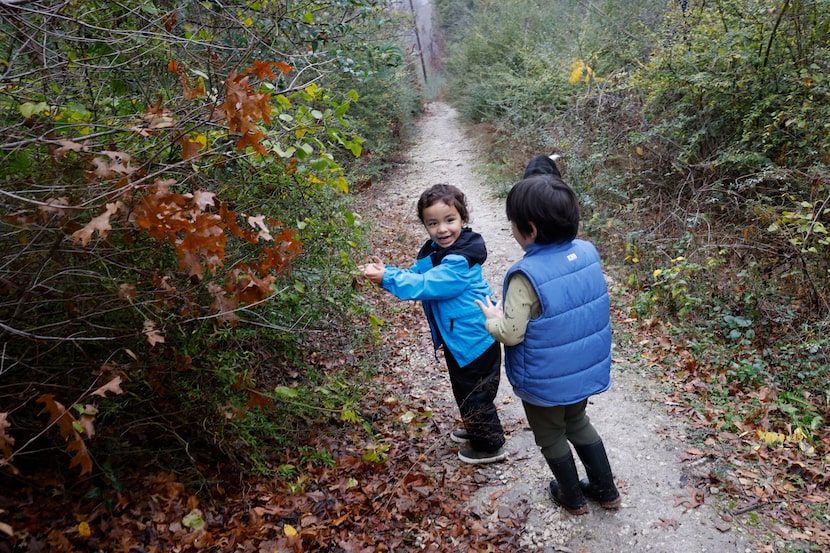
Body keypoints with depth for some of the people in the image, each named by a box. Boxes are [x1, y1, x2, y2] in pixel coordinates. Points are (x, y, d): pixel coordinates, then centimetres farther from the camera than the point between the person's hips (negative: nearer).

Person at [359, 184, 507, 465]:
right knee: (464, 391, 27)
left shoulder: (460, 261, -28)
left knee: (476, 396, 8)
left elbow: (425, 285, -31)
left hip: (474, 341, -9)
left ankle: (490, 446, 28)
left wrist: (387, 278, -30)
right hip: (457, 339, 9)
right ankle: (476, 430, 48)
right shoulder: (434, 251, 2)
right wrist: (386, 273, -14)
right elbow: (414, 274, 4)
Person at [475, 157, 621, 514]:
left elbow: (511, 334, -25)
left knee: (552, 437, 21)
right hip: (586, 369, 6)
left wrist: (492, 317, -5)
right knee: (579, 425, 30)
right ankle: (606, 491, 44)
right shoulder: (588, 253, -11)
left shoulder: (527, 275, -31)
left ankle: (573, 498, 42)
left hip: (545, 382, -6)